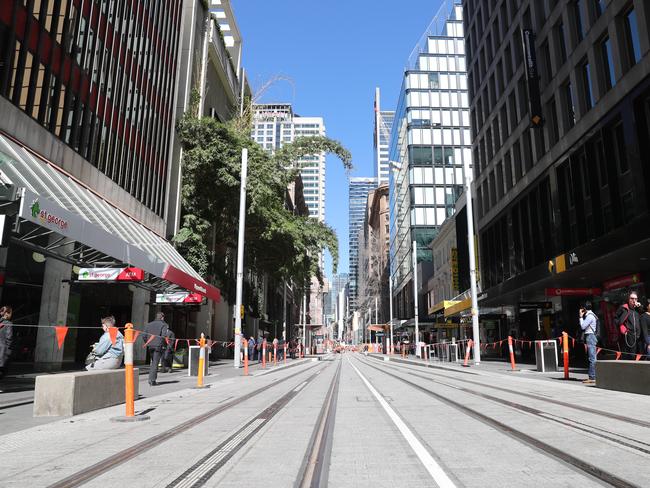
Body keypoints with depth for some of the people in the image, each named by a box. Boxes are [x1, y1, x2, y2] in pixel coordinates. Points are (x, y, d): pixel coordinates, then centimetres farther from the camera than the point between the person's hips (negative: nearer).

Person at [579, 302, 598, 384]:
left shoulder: (590, 316, -13)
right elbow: (584, 326, 14)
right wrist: (582, 316, 13)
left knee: (592, 358, -10)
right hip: (590, 337, 11)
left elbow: (583, 326, -14)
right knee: (591, 358, 11)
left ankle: (592, 378, -11)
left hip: (590, 336, -11)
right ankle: (591, 376, 15)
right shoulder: (589, 315, 17)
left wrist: (581, 317, -7)